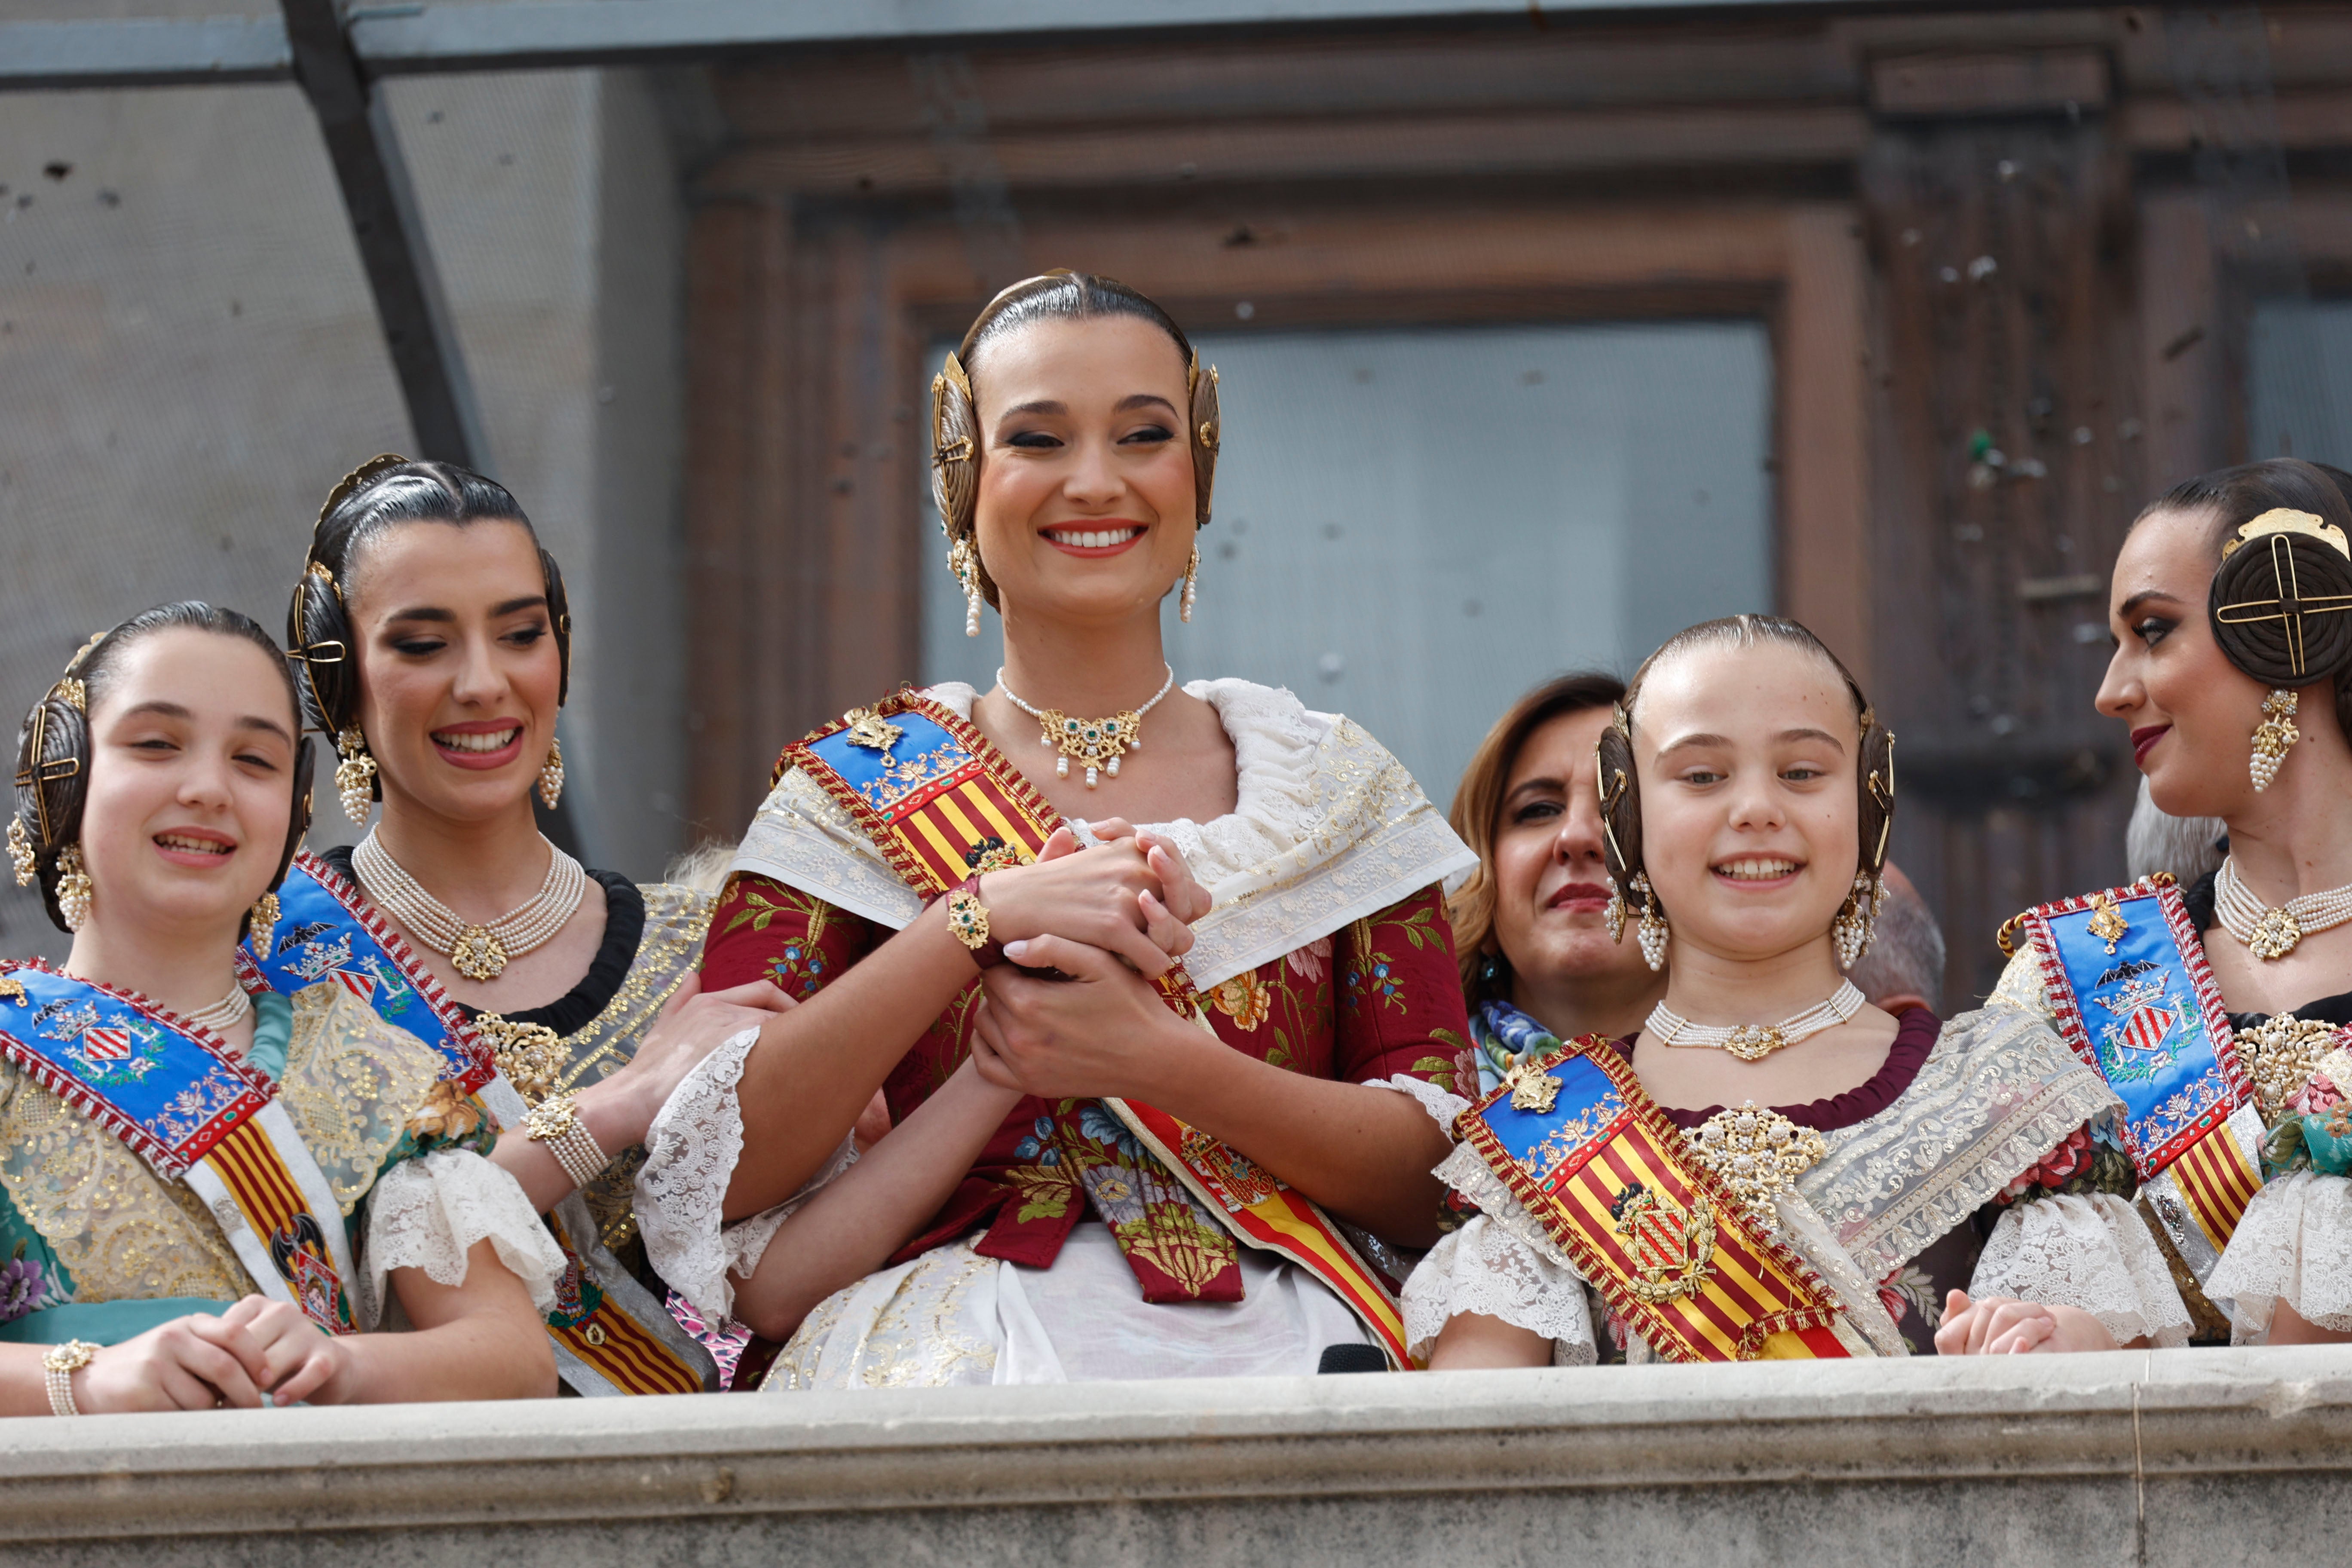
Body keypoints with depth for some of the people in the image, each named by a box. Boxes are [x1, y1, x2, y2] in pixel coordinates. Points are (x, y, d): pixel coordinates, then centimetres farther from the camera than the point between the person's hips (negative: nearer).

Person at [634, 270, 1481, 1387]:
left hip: (1270, 1349, 2)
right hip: (957, 1363, -2)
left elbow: (1441, 1185, 4)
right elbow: (710, 1177, -3)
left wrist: (1156, 1059, -12)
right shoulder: (859, 791, 10)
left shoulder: (1331, 787, 13)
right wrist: (979, 919, -12)